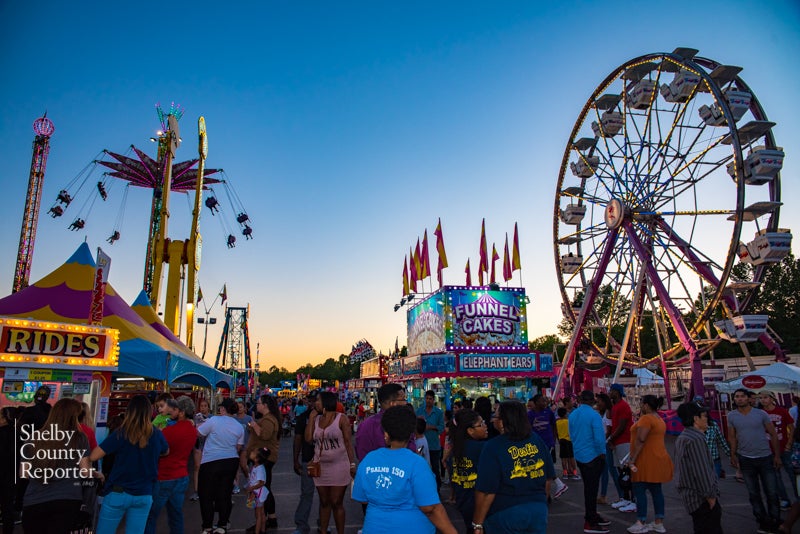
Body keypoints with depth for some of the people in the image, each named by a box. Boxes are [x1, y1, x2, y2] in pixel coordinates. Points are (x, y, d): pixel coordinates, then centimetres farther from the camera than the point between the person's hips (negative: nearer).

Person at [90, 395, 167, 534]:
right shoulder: (156, 434, -4)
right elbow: (166, 452, 16)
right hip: (144, 495, 2)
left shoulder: (121, 434, -13)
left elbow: (93, 457, -12)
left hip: (118, 493, -2)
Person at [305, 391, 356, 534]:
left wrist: (352, 464, -9)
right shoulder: (316, 419, 7)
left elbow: (348, 442, -7)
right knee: (324, 502, 15)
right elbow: (308, 438, -2)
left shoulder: (341, 419, -7)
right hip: (320, 467, 5)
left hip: (339, 466, -5)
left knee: (337, 503, 3)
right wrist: (311, 418, -3)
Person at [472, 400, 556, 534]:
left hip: (505, 512, -4)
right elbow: (548, 477, 7)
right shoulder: (537, 440, -3)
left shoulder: (493, 447, -19)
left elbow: (487, 491, -19)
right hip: (538, 510, 4)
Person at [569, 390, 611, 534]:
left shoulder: (572, 415, 3)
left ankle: (592, 516, 33)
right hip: (593, 456, -7)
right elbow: (599, 437, -21)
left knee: (588, 487, 20)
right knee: (592, 488, 1)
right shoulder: (594, 415, -18)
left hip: (579, 456, 7)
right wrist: (602, 453, -6)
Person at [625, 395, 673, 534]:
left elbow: (640, 440, -22)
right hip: (658, 459, 10)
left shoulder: (646, 418, -16)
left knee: (639, 490, -4)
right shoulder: (659, 419, 15)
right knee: (656, 490, 12)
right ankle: (659, 523, 17)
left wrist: (632, 458, -19)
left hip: (647, 460, -10)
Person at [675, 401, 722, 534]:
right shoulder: (695, 439, -20)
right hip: (701, 497, -10)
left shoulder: (682, 438, 12)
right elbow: (701, 472, -22)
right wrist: (710, 496, -16)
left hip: (690, 496, 10)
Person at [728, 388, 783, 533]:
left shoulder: (761, 414, -5)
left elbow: (773, 434, 0)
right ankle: (763, 521, 25)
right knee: (753, 493, 11)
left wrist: (777, 455, -2)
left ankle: (775, 521, 24)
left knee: (772, 492, 6)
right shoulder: (731, 416, -1)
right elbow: (732, 437, 3)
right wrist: (733, 455, -4)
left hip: (765, 457, -1)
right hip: (745, 460, 1)